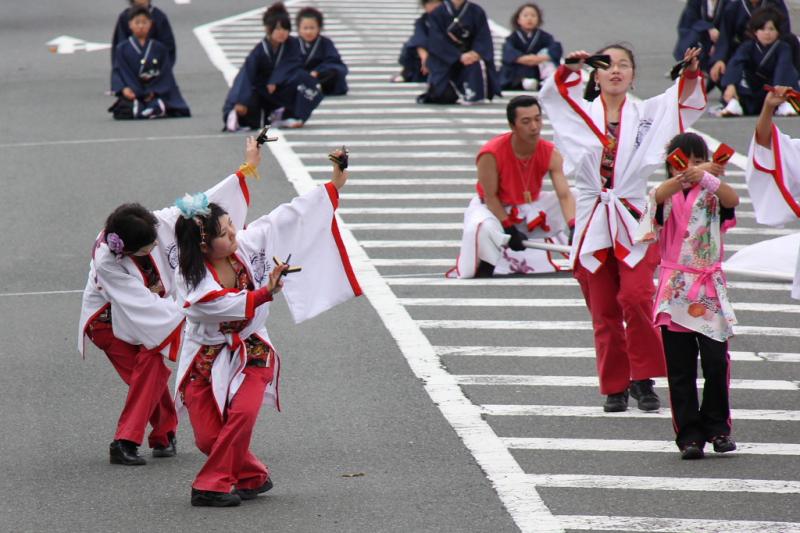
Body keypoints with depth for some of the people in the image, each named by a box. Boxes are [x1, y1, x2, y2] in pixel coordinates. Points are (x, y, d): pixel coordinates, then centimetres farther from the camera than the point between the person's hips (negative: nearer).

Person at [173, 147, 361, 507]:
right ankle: (253, 477, 18)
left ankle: (213, 484, -14)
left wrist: (334, 185, -4)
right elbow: (231, 307, -30)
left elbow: (289, 218, -6)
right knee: (208, 437, -9)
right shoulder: (191, 282, -20)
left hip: (251, 352, 2)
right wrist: (266, 293, -39)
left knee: (242, 413, -25)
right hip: (206, 357, -2)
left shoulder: (246, 244, -10)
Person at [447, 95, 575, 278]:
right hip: (494, 208, -5)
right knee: (482, 228, -40)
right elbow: (490, 196, -20)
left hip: (531, 205, 5)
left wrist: (573, 228, -41)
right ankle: (484, 266, -10)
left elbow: (564, 195, -25)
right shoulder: (490, 154, -29)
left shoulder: (550, 154, -18)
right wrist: (510, 230, -25)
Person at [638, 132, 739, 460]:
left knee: (717, 363, -7)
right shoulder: (667, 196, 4)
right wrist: (686, 176, -42)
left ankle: (717, 428, 8)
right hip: (675, 292, 0)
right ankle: (689, 435, 5)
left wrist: (706, 177, -38)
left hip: (710, 291, 0)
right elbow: (660, 196, -21)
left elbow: (732, 200, -17)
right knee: (680, 369, 0)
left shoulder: (711, 195, 5)